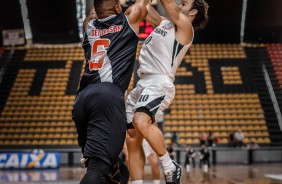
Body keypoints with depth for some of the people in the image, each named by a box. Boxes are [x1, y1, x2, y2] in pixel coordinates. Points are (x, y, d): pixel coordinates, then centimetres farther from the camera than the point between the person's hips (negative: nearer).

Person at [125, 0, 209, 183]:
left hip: (159, 83, -9)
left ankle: (171, 167, -18)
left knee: (141, 121, -33)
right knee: (133, 139, 3)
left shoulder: (185, 26, 1)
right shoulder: (164, 23, 24)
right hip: (142, 83, 9)